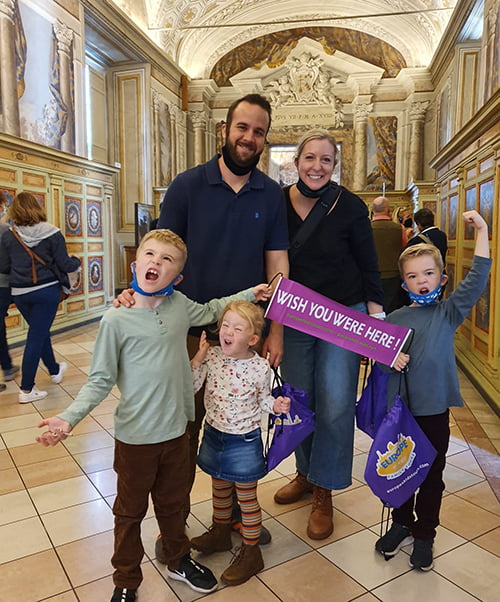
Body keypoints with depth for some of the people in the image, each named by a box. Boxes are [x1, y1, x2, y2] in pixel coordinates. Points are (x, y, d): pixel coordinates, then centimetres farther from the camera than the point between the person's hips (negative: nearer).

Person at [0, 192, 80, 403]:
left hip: (20, 293, 3)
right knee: (36, 337, 3)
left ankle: (55, 370, 42)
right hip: (47, 290, -3)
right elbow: (65, 265, -9)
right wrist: (76, 261, 13)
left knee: (40, 332, 22)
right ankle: (26, 389, 6)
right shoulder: (52, 233, -10)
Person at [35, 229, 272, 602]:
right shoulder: (116, 320, -17)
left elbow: (210, 311, 18)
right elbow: (101, 380, -11)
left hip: (176, 431, 4)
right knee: (130, 512, 18)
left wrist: (248, 294, 16)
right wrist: (69, 418, -24)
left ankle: (179, 561, 50)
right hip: (135, 436, -3)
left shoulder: (180, 306, -5)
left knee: (172, 504, 25)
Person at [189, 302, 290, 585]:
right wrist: (198, 357, -20)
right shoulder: (211, 356, -12)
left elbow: (263, 398, -2)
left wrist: (276, 405, -22)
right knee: (220, 489, 26)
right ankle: (220, 533, 51)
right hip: (214, 434, 4)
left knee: (247, 497, 12)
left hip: (244, 440, -4)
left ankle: (251, 552, 32)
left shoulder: (260, 367, -18)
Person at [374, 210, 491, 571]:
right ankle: (402, 525, 38)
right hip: (399, 407, 1)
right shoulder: (395, 319, -1)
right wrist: (389, 357, -14)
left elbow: (476, 280, -15)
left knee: (432, 474, 13)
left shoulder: (448, 313, -4)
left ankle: (424, 535, 32)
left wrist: (481, 231, -19)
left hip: (434, 409, -1)